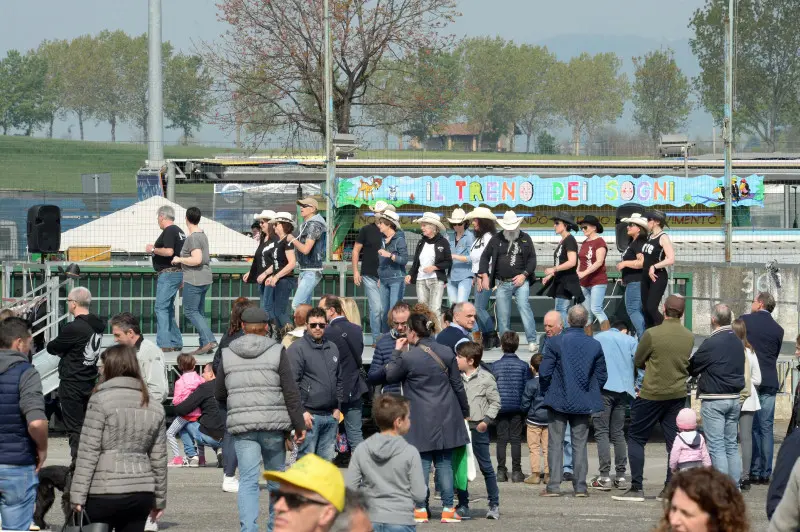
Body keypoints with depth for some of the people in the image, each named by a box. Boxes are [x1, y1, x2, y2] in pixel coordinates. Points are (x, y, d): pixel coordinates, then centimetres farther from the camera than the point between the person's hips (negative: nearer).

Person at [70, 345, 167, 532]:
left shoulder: (101, 400, -7)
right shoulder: (154, 407, 10)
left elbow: (88, 451, -10)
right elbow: (159, 458, 13)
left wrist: (77, 494, -9)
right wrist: (159, 499, 20)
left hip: (104, 494, -5)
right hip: (141, 494, 5)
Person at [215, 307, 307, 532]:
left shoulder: (227, 354, 6)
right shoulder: (276, 352, -1)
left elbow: (219, 394, 13)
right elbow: (291, 392, -4)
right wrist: (299, 424, 2)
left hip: (242, 426, 1)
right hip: (273, 425, -1)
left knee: (248, 480, -3)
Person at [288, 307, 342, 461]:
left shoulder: (332, 348, 16)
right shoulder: (297, 349, -6)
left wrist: (337, 407, 14)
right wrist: (302, 412, -16)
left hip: (331, 415, 7)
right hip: (310, 415, -7)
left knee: (326, 460, 10)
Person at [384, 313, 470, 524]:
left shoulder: (408, 357, -12)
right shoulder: (446, 353, 1)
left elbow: (390, 376, 4)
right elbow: (458, 385, 6)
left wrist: (397, 352, 11)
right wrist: (465, 411, 17)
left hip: (421, 419, -3)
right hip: (446, 416, 3)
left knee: (422, 463, 2)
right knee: (445, 463, 7)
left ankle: (421, 510, 4)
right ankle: (448, 509, 6)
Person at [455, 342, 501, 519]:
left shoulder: (485, 378, -4)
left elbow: (495, 402, -1)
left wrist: (486, 420, -10)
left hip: (478, 428, -4)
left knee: (486, 467, 0)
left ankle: (494, 505, 6)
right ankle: (463, 506, 11)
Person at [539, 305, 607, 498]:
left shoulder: (555, 342, -10)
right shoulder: (595, 345, -2)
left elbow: (544, 372, -9)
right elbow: (601, 376, 3)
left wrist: (546, 392, 8)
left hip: (559, 401, -2)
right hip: (584, 403, 2)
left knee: (555, 444, 4)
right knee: (580, 444, 8)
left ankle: (554, 486, 0)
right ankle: (580, 486, 5)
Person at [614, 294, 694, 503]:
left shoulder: (652, 334, -15)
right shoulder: (689, 337, 0)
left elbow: (638, 362, -3)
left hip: (652, 394, -4)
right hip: (678, 394, 4)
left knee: (636, 439, 5)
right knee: (674, 441, 9)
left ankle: (636, 488, 0)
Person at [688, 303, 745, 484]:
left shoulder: (710, 343, -14)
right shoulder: (738, 342, 9)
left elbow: (692, 367, -7)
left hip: (714, 400, -7)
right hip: (734, 398, 7)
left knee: (716, 446, -5)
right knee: (731, 445, 13)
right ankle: (735, 485, 13)